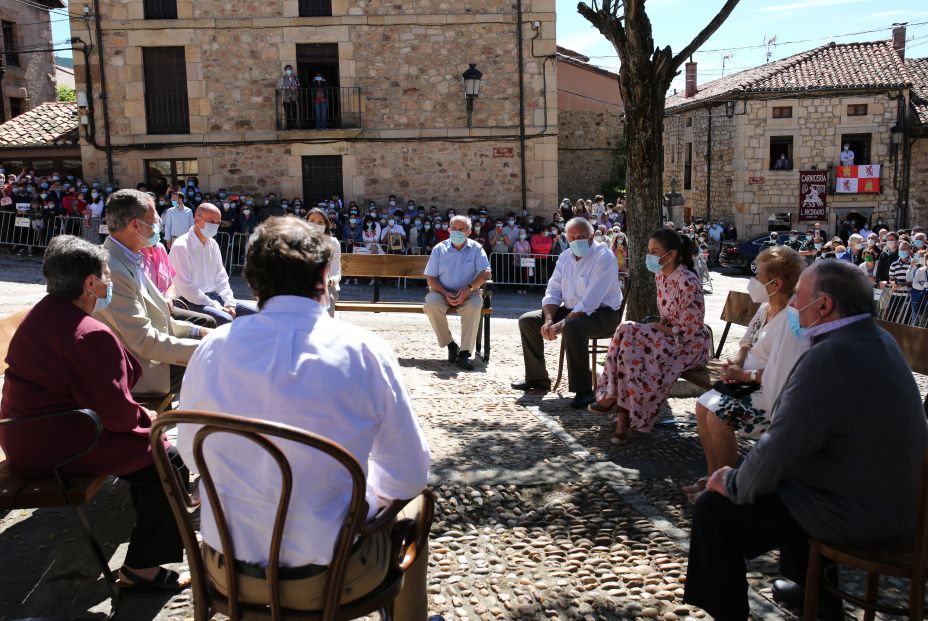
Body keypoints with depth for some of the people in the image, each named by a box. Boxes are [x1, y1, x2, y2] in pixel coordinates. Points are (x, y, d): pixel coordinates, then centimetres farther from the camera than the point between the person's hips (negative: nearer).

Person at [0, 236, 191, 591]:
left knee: (145, 441, 21)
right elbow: (118, 413, -21)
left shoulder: (40, 315, 8)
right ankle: (141, 567, 1)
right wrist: (147, 417, -3)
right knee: (168, 459, -6)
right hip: (58, 449, -11)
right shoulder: (90, 335, -24)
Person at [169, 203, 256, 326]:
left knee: (253, 313, -4)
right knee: (226, 319, -31)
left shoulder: (213, 244, 11)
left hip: (213, 296, 8)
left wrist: (230, 303, -2)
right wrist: (217, 307, -17)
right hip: (192, 301, -8)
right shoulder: (181, 247, -13)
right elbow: (186, 288, -18)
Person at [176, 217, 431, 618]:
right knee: (412, 504, 27)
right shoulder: (365, 351, -14)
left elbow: (191, 452, 8)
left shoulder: (215, 347, -7)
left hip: (228, 572, 3)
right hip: (331, 578, -3)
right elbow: (410, 475, -8)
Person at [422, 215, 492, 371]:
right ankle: (450, 345, -15)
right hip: (442, 292, 1)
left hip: (468, 293, -1)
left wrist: (469, 288, -24)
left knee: (475, 305, -35)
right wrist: (446, 294, -17)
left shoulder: (476, 248, 3)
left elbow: (486, 272, -8)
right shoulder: (439, 249, 4)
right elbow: (431, 278, 0)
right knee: (431, 303, -32)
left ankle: (464, 353, -30)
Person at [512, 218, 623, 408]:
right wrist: (549, 320, -12)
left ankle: (583, 391, -29)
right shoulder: (565, 257, 6)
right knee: (527, 320, 0)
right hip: (570, 309, 8)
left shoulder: (604, 257, -18)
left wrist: (561, 324, -29)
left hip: (602, 312, -8)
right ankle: (537, 378, 12)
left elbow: (590, 302, -27)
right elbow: (553, 292, 7)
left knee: (572, 327, -39)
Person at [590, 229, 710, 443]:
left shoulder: (687, 282, -23)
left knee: (630, 336, -26)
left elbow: (687, 331, -21)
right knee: (627, 332, -18)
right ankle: (613, 398, -16)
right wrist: (658, 326, -6)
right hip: (668, 334, 8)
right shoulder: (661, 275, 4)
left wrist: (659, 328, -12)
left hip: (689, 344, -8)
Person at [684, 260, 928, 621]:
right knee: (783, 480, 32)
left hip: (858, 516, -10)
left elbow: (779, 450, -25)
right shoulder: (878, 339, 4)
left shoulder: (829, 358, -27)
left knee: (713, 508, -6)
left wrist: (733, 484, -8)